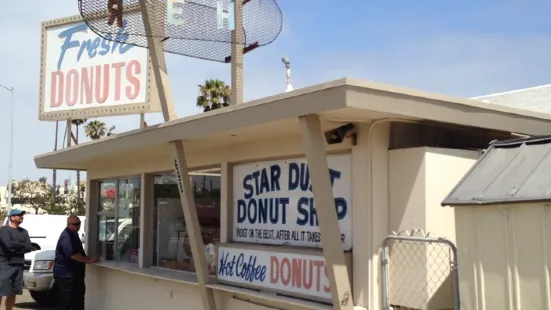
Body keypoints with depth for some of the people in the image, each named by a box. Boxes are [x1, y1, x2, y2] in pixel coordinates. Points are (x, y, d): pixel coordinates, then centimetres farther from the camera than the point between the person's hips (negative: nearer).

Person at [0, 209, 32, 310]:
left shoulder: (24, 231, 16)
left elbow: (29, 247, 5)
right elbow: (9, 245, -19)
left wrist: (16, 248, -11)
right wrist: (22, 245, -3)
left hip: (19, 265, 6)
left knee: (13, 293, 10)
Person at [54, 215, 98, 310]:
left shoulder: (73, 234, 13)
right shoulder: (66, 236, -20)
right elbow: (73, 254, -26)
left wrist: (87, 258, 11)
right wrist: (88, 260, -16)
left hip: (74, 273, 11)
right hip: (65, 274, -11)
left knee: (78, 297, 17)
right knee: (65, 300, -5)